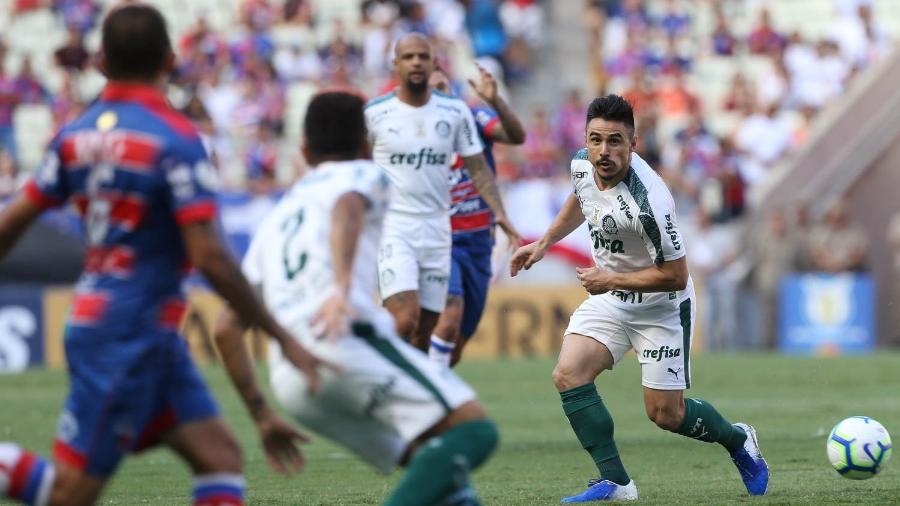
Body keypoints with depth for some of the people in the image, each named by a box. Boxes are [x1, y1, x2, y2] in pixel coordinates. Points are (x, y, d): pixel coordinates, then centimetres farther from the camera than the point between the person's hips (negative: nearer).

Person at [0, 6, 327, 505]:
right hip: (129, 333, -8)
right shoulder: (175, 138, -15)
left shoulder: (76, 135, 6)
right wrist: (283, 337, -13)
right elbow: (209, 257, -20)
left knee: (219, 455, 4)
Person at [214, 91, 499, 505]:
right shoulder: (363, 175, 18)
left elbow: (226, 329, 30)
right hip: (344, 338, -6)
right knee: (473, 432, -12)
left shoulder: (275, 219, 35)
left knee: (435, 461, 14)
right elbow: (347, 210, -9)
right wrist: (343, 286, -27)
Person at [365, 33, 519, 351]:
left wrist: (498, 213, -8)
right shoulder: (374, 113, -4)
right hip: (392, 228, -3)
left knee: (424, 332, 5)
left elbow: (478, 168, 6)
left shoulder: (455, 112, 3)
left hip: (436, 231, 3)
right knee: (405, 322, -22)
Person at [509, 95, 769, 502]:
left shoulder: (648, 200, -33)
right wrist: (543, 244, 15)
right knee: (568, 376, -15)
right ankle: (614, 481, -8)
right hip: (608, 298, 6)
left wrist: (611, 280, -23)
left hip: (660, 306, -6)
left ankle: (738, 441, 30)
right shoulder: (582, 165, -10)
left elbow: (675, 275, -26)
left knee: (665, 414, -1)